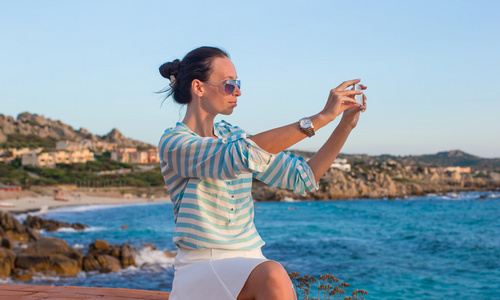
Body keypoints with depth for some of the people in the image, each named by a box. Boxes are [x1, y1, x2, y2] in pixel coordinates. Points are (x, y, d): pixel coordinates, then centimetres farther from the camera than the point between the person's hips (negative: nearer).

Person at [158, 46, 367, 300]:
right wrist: (322, 117, -26)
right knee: (273, 277, -34)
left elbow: (303, 178, 10)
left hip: (250, 266, 6)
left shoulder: (232, 136, 13)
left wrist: (346, 125, 0)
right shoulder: (173, 144, -9)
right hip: (201, 267, -6)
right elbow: (243, 154, -27)